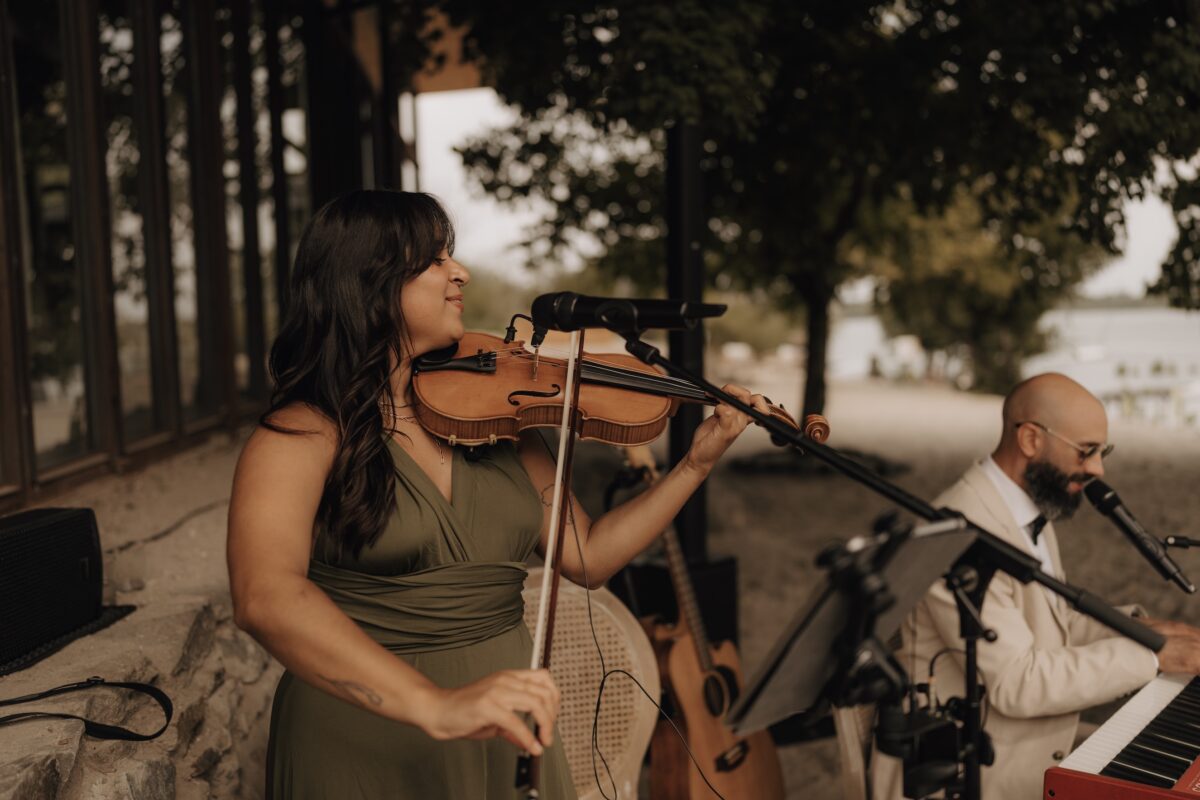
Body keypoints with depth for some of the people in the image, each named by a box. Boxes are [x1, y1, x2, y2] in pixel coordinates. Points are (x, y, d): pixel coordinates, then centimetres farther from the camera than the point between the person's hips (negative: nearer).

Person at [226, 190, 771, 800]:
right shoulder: (304, 431, -14)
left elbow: (588, 557, 6)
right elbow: (264, 598, -31)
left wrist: (697, 464, -1)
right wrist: (435, 704, -42)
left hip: (503, 737, 5)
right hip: (364, 746, -4)